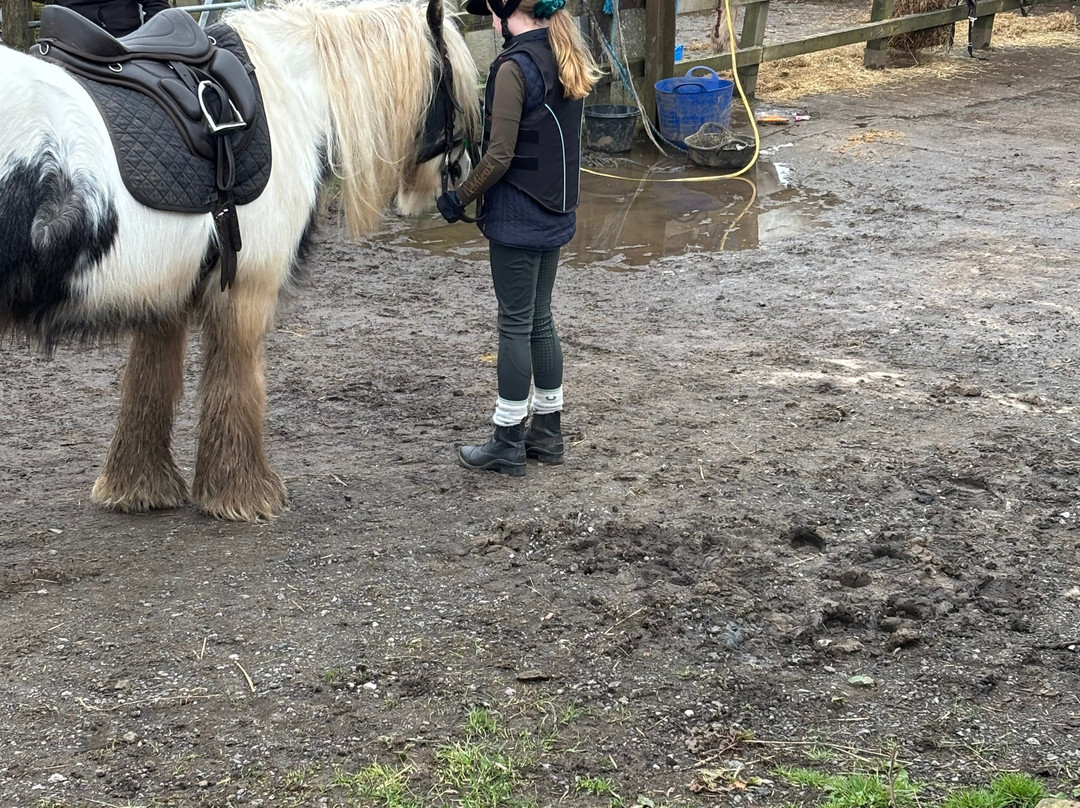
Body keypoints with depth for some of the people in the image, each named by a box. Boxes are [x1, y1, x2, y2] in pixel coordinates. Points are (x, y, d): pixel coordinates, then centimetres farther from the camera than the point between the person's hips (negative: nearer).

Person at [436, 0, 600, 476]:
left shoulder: (514, 67, -18)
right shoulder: (567, 59, 7)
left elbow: (500, 155, -20)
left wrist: (460, 197, -7)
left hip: (516, 218, -8)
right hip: (556, 212, 8)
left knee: (515, 325, 0)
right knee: (540, 319, 17)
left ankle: (508, 445, 8)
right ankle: (548, 432, 25)